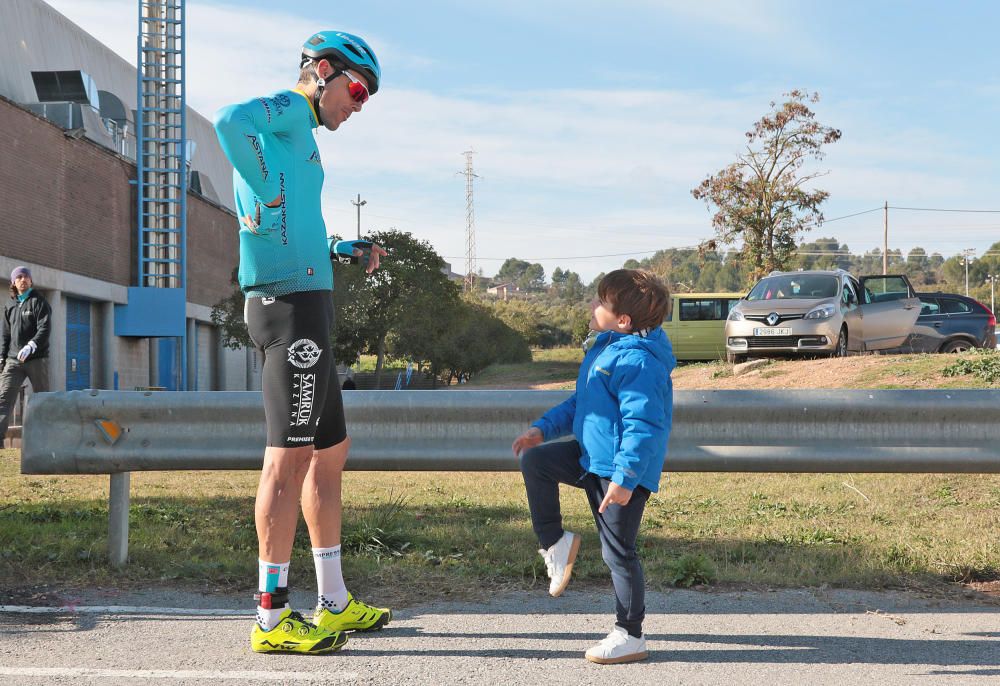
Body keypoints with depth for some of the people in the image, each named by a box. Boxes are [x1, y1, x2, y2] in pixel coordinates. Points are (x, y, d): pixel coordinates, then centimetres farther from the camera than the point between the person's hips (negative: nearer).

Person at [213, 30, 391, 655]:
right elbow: (231, 120, -28)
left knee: (331, 451, 14)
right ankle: (273, 618, -4)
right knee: (290, 457, -9)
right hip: (291, 302, -11)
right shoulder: (288, 110, -3)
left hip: (307, 305, 11)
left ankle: (335, 604, 22)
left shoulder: (299, 140, 26)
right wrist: (266, 196, -19)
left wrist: (346, 252, 16)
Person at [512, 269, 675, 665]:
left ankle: (630, 637, 12)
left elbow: (642, 425, -27)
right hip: (591, 456, 9)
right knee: (534, 460, -1)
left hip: (625, 470, -9)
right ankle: (555, 544, 8)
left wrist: (625, 479, -32)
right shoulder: (603, 348, 10)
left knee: (618, 551, -1)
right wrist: (543, 429, 15)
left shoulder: (638, 361, -22)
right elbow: (580, 402, 22)